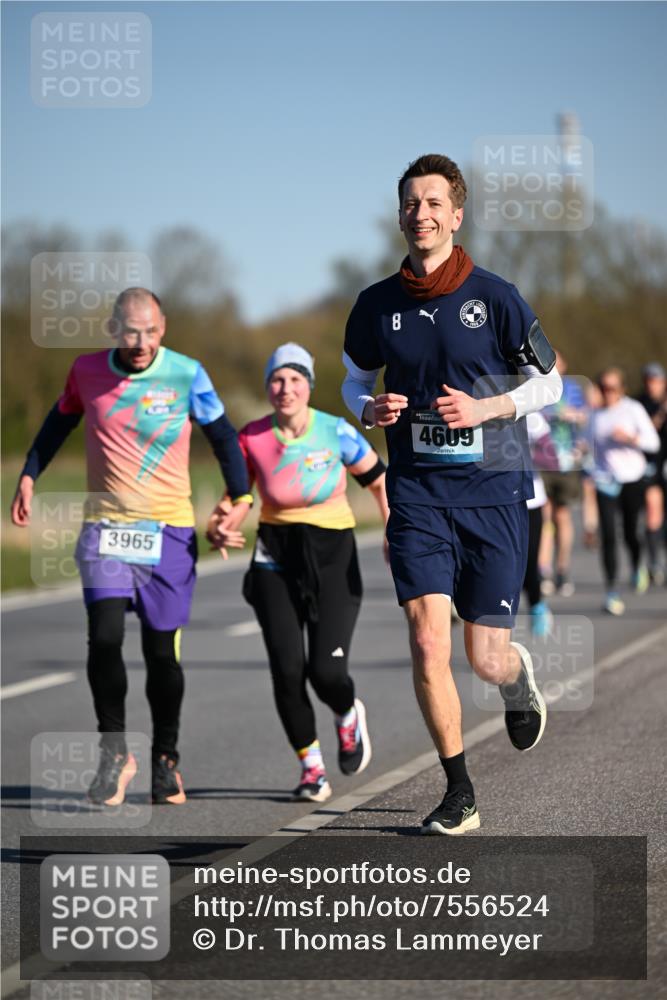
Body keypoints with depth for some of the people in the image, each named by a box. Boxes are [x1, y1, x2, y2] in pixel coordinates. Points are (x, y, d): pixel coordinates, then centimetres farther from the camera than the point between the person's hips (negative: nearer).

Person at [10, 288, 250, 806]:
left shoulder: (186, 374, -5)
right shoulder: (87, 371, 0)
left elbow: (222, 436, 6)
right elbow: (60, 420, 19)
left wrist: (240, 499, -2)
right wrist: (29, 476, 15)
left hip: (171, 530, -1)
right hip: (106, 527, 1)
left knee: (162, 651, 3)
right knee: (104, 637, -16)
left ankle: (166, 759, 22)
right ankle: (115, 753, 1)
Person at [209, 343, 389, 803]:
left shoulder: (336, 432, -11)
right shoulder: (252, 438, -8)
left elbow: (378, 478, 3)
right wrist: (222, 529, -16)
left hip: (333, 557, -2)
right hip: (276, 558, 2)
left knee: (326, 671, -11)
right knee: (287, 670, -8)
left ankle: (349, 716, 27)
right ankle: (312, 766, 13)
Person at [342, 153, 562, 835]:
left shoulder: (494, 298, -4)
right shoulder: (377, 305, 3)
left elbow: (549, 381, 5)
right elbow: (354, 380, 19)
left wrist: (485, 407, -12)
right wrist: (369, 409, -4)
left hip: (493, 492, -2)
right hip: (417, 494, 2)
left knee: (485, 658, -1)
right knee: (427, 643, -12)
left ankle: (518, 676, 40)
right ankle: (459, 796, 3)